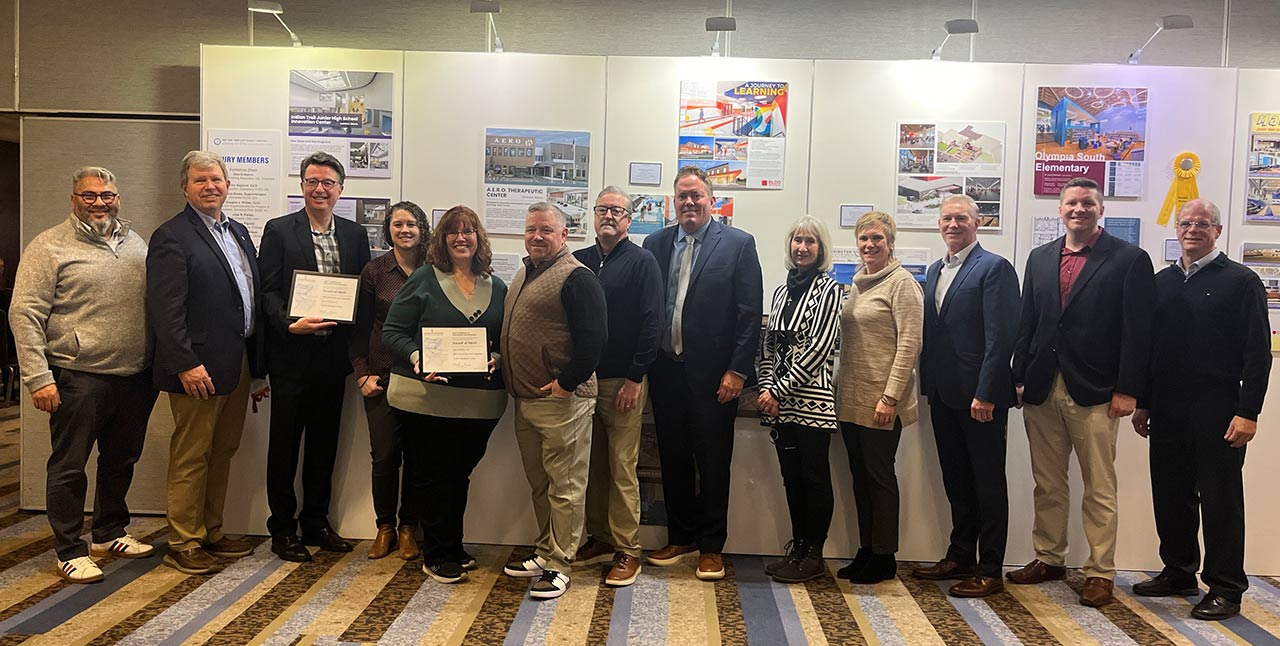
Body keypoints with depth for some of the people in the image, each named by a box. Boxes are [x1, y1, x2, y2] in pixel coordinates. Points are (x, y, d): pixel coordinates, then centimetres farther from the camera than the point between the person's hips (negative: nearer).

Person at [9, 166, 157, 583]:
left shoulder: (136, 245, 12)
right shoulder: (50, 247, -6)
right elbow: (24, 314, -10)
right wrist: (38, 378, -15)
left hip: (135, 377, 6)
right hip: (79, 378, -6)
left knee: (121, 462, 17)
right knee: (69, 467, 3)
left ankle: (110, 534, 33)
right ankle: (70, 551, 16)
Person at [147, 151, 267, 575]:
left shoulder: (239, 233, 15)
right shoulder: (172, 237, -9)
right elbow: (165, 309, -17)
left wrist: (258, 365, 13)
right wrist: (186, 364, -23)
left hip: (238, 365, 8)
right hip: (200, 369, -8)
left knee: (222, 453, 16)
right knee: (191, 456, 2)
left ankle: (211, 533, 28)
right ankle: (183, 545, 13)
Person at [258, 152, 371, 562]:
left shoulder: (355, 235, 9)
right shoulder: (278, 230, -1)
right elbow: (268, 292, -6)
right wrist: (290, 325, -23)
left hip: (333, 356, 4)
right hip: (292, 355, -4)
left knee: (324, 444, 13)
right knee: (284, 446, 5)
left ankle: (316, 523, 27)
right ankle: (283, 529, 17)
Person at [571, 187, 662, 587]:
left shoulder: (642, 262, -2)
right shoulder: (578, 262, 12)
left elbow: (650, 324, -8)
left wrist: (635, 378, -12)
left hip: (623, 381, -5)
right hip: (582, 379, 5)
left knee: (622, 468, -3)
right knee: (592, 466, 10)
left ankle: (627, 550, 5)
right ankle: (599, 539, 22)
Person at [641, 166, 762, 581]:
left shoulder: (738, 244, -2)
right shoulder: (655, 244, 9)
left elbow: (750, 313, -6)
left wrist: (737, 371, -11)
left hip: (712, 373, -3)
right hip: (666, 370, 4)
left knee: (713, 463, 6)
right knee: (673, 460, 13)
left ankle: (711, 547, 19)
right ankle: (680, 538, 28)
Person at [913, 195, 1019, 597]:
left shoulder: (994, 269, -9)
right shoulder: (935, 271, 15)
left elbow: (1001, 337, -16)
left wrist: (986, 394, -20)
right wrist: (927, 385, 10)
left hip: (980, 397, -7)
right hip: (943, 394, 8)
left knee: (988, 484, 3)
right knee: (956, 481, 16)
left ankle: (990, 571, 12)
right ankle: (960, 557, 28)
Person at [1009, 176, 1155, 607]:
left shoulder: (1129, 260, -2)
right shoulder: (1040, 258, 11)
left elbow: (1137, 332, -7)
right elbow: (1027, 324, 11)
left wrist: (1127, 390, -12)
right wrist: (1020, 378, 6)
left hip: (1094, 393, -4)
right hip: (1041, 391, 4)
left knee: (1099, 488, 4)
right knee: (1047, 484, 13)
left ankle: (1100, 573, 14)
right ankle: (1049, 559, 26)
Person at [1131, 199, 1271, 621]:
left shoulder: (1241, 281, -2)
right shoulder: (1161, 281, 12)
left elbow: (1258, 353, -7)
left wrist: (1247, 412, -13)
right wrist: (1143, 403, 11)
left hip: (1217, 411, -5)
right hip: (1166, 409, 5)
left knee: (1220, 499, 2)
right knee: (1170, 495, 12)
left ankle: (1225, 589, 12)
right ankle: (1178, 573, 26)